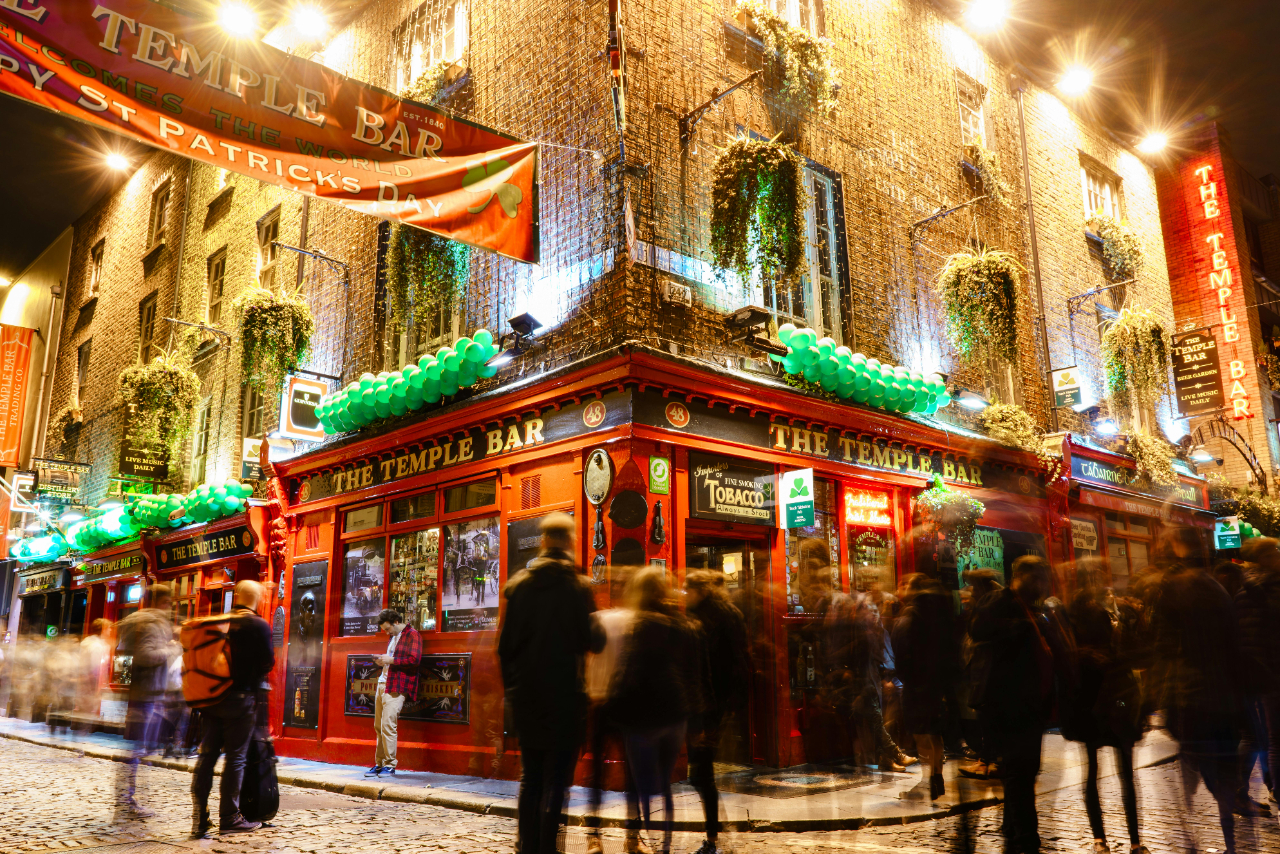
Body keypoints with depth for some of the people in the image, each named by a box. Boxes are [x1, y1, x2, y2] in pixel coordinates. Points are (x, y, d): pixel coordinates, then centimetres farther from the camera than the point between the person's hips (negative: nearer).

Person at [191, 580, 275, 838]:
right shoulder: (259, 625, -8)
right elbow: (268, 663, -7)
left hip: (212, 697, 5)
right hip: (242, 698, -4)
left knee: (206, 754, 9)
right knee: (235, 757, 2)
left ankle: (200, 820, 11)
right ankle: (229, 819, 8)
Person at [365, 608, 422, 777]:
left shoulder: (412, 634, -5)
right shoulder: (393, 637, 22)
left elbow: (415, 659, -16)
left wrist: (391, 660, -14)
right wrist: (382, 662, 12)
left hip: (396, 687, -9)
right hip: (383, 684, 9)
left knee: (388, 725, -12)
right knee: (379, 726, 8)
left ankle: (390, 765, -6)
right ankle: (379, 764, 14)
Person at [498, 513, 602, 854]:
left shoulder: (517, 584, 1)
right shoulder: (578, 586, -11)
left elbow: (505, 644, 4)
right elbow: (593, 641, -10)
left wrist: (511, 687, 14)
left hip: (526, 695, 4)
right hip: (565, 695, -4)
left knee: (530, 777, 16)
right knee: (556, 779, 3)